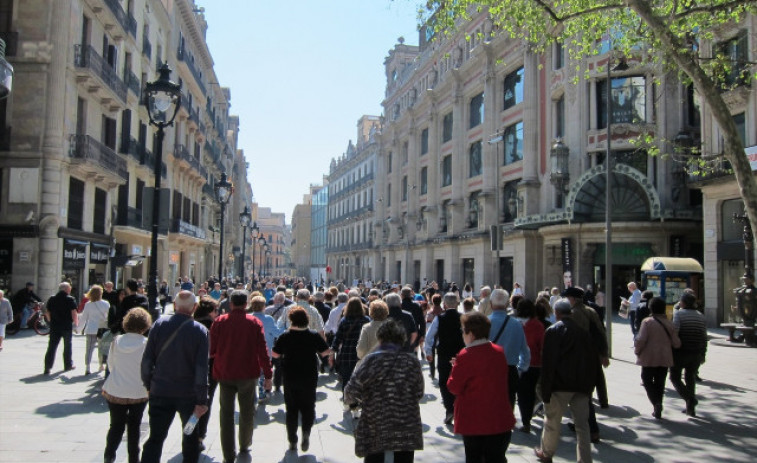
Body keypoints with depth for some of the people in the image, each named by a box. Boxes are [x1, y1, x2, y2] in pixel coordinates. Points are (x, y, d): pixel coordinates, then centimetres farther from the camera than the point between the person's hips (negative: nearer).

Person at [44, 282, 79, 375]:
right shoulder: (70, 299, -7)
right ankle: (68, 365, 23)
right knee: (67, 346, 13)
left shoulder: (51, 299, 6)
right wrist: (76, 323, 2)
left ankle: (47, 368, -5)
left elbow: (48, 312, 10)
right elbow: (74, 314, -12)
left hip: (54, 326, 3)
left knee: (51, 347, 2)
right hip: (67, 326, -3)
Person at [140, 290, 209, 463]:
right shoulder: (200, 330, -11)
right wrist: (201, 400, -8)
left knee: (155, 438, 5)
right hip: (188, 395, -1)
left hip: (160, 392, 1)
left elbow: (147, 360, -2)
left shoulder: (159, 324, -5)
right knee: (191, 436, 20)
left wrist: (148, 384, 12)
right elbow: (202, 369, -13)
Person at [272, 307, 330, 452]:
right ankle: (306, 432, -9)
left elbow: (275, 354, -3)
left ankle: (292, 441, 14)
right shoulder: (314, 336, -9)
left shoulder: (285, 337, -10)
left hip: (290, 379, 0)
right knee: (308, 407, 13)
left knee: (291, 409, 12)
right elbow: (325, 352, -3)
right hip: (309, 379, 0)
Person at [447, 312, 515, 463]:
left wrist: (456, 369, 4)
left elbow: (453, 387, -14)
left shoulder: (466, 356, -18)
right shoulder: (499, 352, 2)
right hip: (500, 421, 5)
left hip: (474, 422, -4)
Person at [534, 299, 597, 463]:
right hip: (581, 386, 4)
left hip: (560, 386, -4)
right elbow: (592, 360, 9)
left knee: (552, 421, 12)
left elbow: (548, 362, -12)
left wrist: (545, 390, -8)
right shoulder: (583, 332, 5)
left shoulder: (553, 331, -8)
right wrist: (589, 385, 16)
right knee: (582, 425, 8)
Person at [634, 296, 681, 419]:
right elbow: (676, 343, 0)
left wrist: (637, 351, -2)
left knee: (647, 380, 10)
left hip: (649, 358, -4)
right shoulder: (670, 324, 0)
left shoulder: (647, 322, -12)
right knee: (660, 383, 13)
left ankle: (656, 403, -10)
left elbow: (641, 340, -18)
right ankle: (658, 410, 17)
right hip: (665, 358, 4)